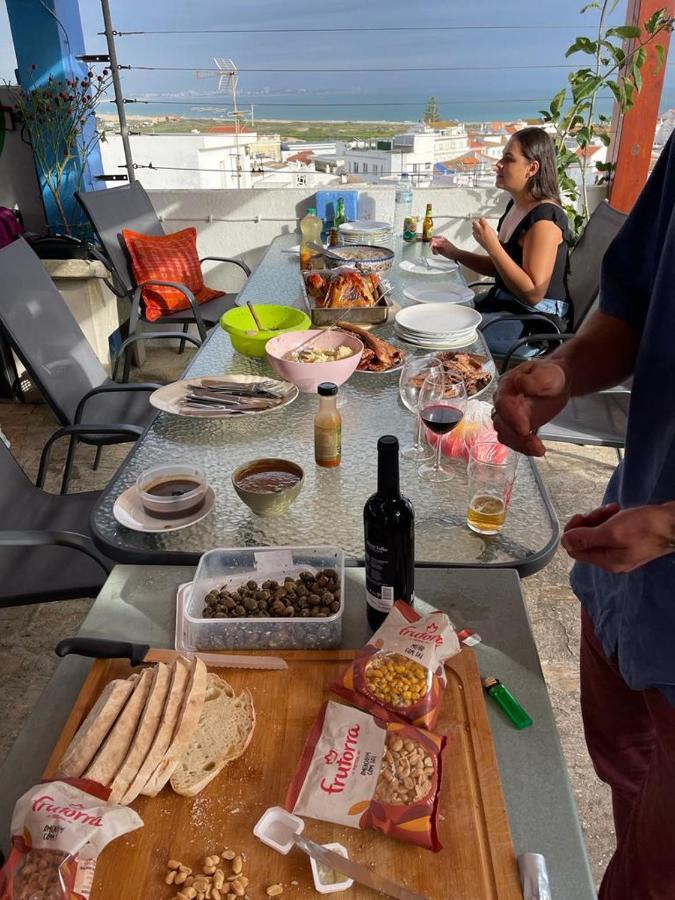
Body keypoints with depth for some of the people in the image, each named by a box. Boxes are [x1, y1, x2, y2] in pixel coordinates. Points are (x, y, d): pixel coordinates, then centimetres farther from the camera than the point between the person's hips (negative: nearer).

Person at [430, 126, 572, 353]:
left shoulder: (544, 218, -21)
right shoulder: (516, 205, 8)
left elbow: (533, 293, -26)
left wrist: (492, 246, -25)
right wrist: (455, 253, 8)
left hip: (535, 321, -9)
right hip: (504, 304, 9)